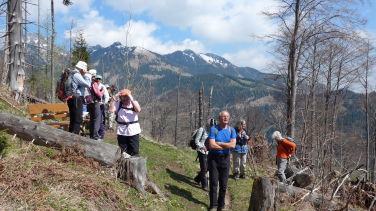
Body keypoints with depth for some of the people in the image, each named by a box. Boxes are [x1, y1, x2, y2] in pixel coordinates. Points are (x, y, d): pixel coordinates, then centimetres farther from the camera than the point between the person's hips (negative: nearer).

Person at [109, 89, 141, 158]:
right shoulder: (118, 104, 4)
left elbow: (138, 110, -22)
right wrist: (114, 98, -14)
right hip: (121, 131, 2)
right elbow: (111, 110, -12)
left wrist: (131, 99, -25)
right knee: (123, 151, 11)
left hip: (133, 131, -2)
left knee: (134, 152, 2)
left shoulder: (134, 103, -1)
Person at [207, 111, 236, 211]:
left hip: (225, 158, 3)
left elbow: (233, 145, -13)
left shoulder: (231, 130, 2)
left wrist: (218, 143, -14)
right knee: (213, 182, -2)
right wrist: (226, 146, -12)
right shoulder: (214, 129, -7)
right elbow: (211, 145, -18)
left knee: (223, 184, 7)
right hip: (213, 157, -3)